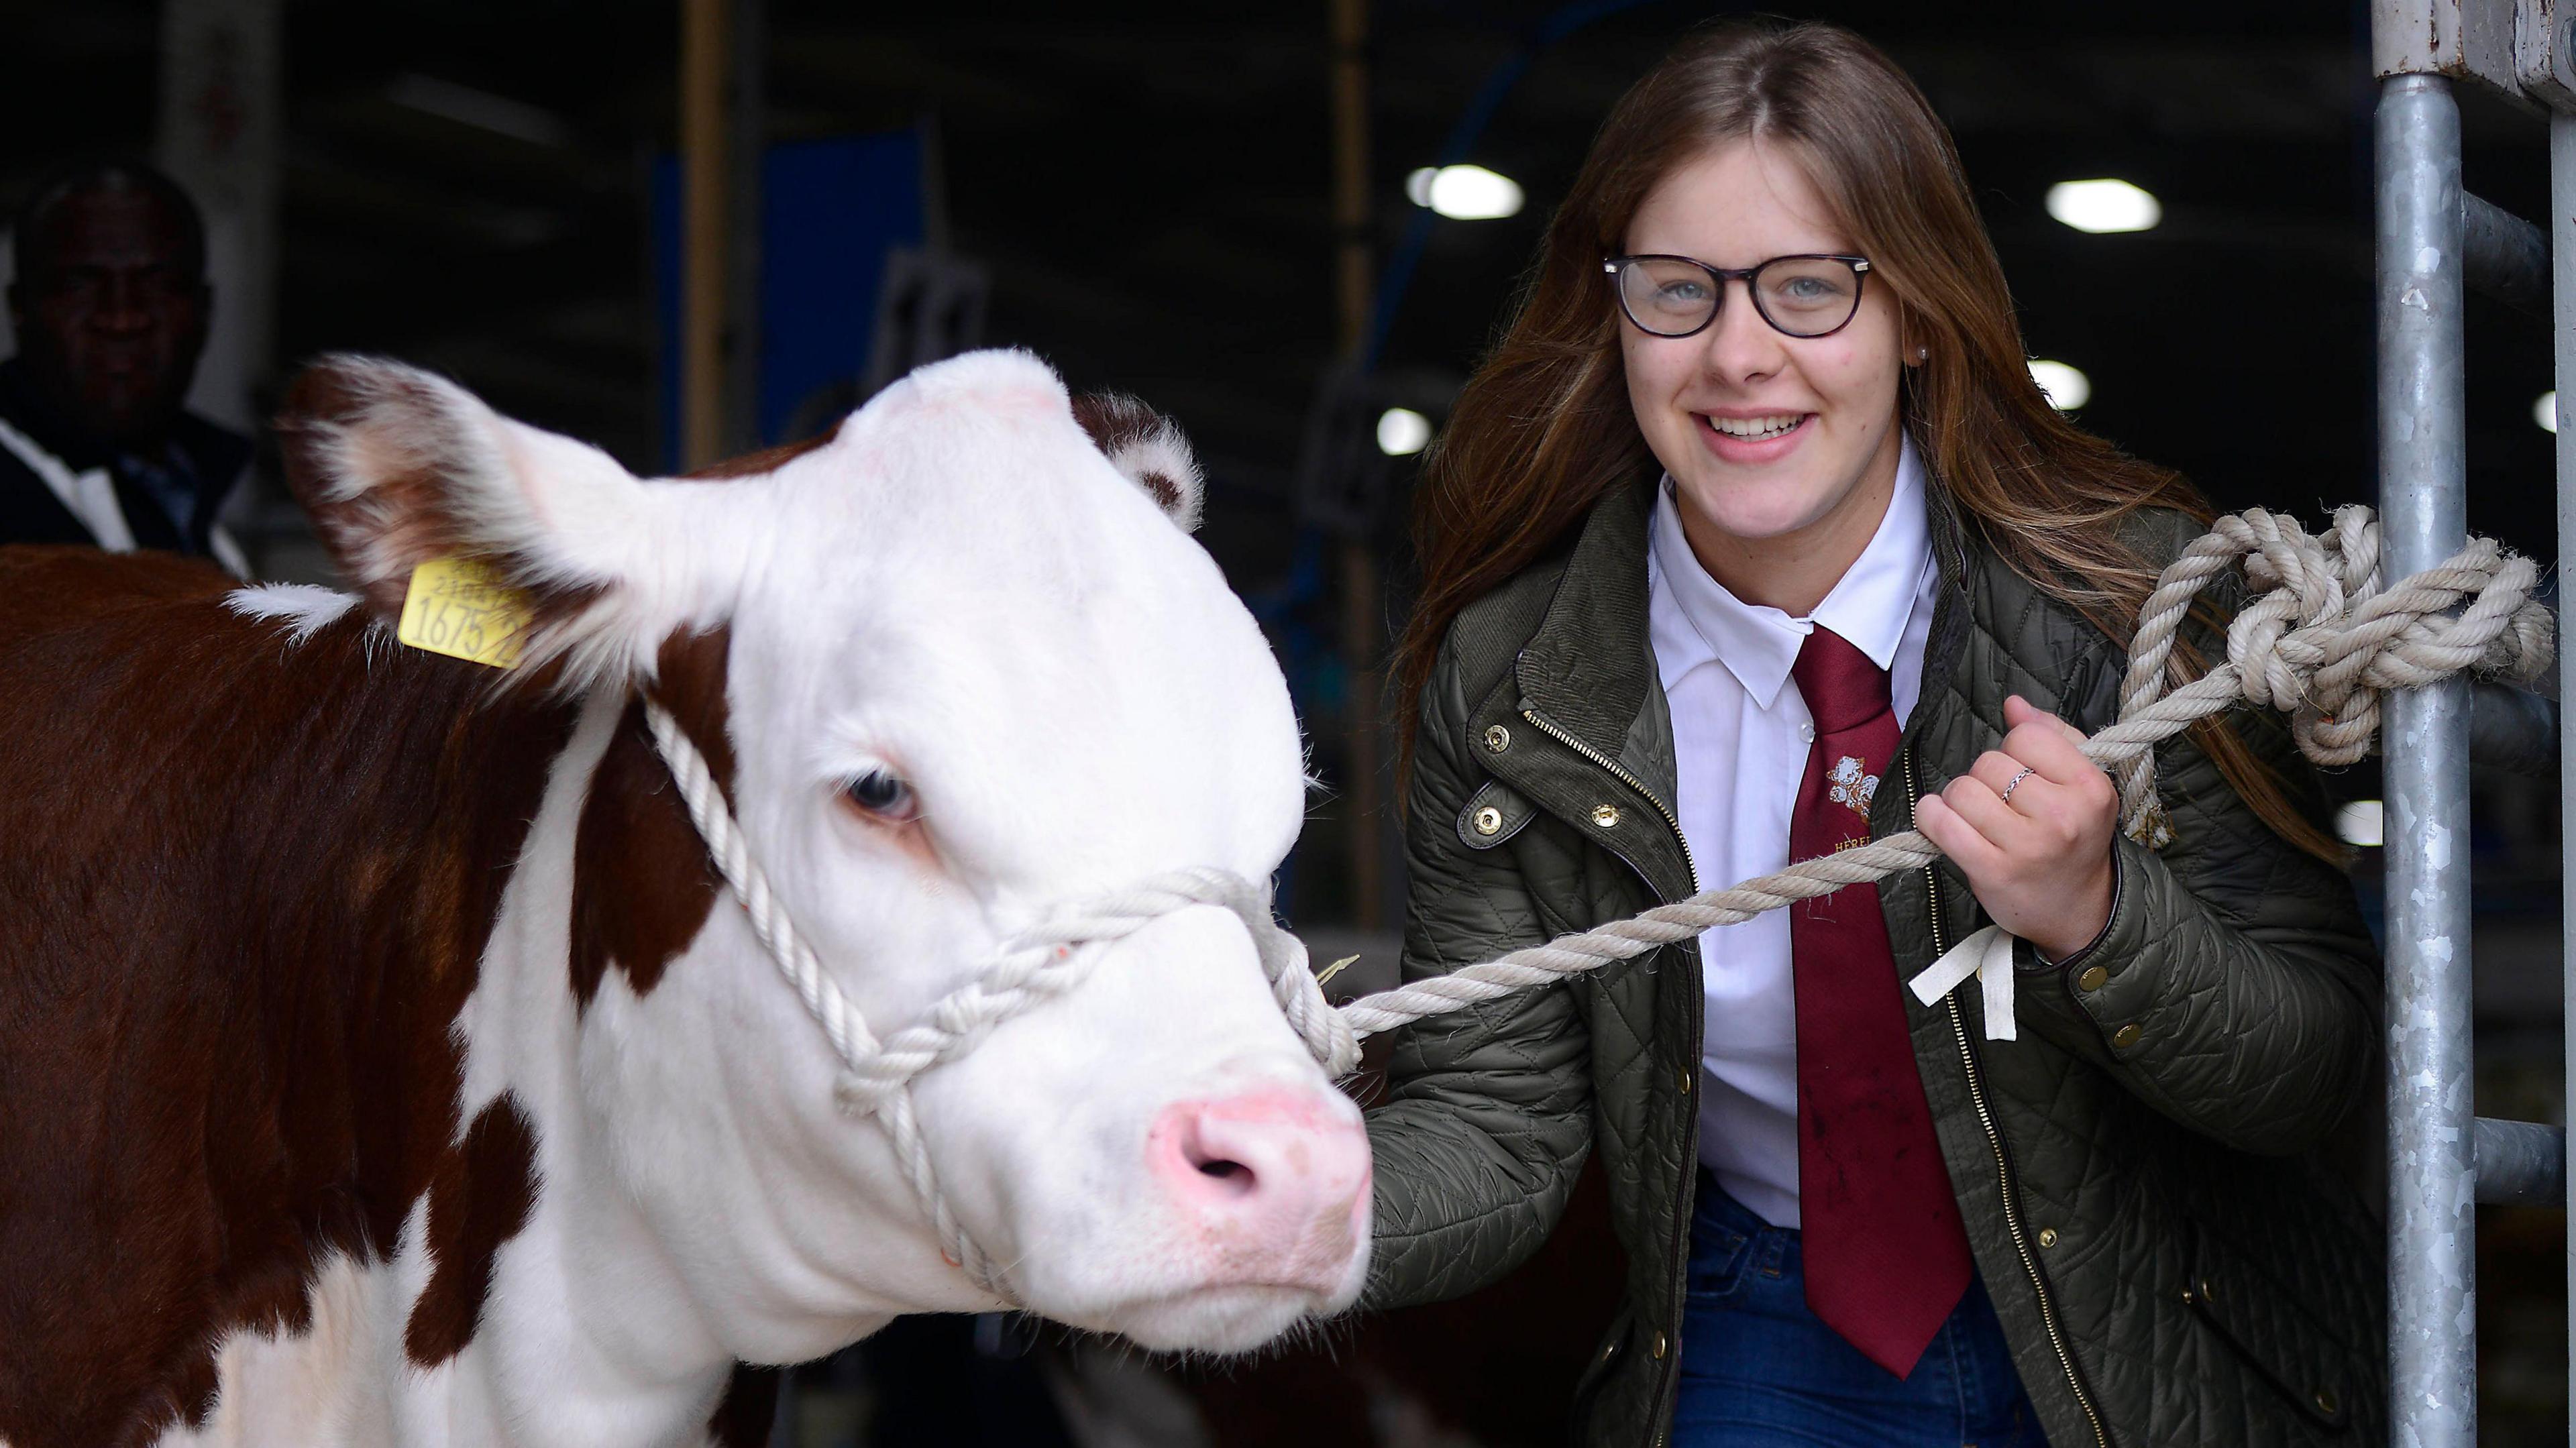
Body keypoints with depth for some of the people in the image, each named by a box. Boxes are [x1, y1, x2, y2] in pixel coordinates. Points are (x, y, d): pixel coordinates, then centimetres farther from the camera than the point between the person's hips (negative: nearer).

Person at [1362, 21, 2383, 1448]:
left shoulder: (2133, 598, -10)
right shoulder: (1508, 681, -4)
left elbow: (2320, 1066, -8)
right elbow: (1492, 1125, -6)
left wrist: (2098, 919, -28)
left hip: (2152, 1334, -1)